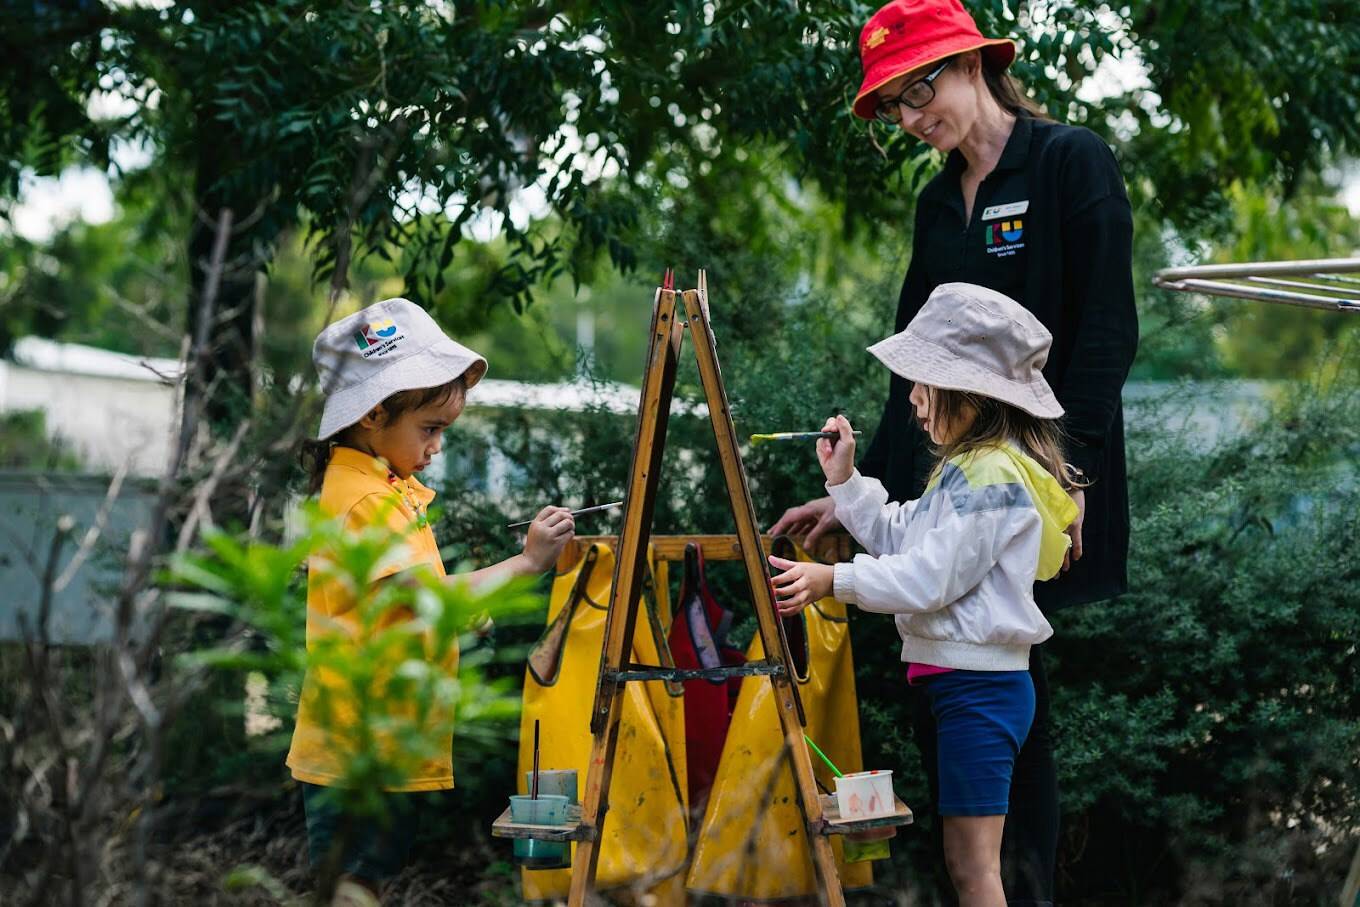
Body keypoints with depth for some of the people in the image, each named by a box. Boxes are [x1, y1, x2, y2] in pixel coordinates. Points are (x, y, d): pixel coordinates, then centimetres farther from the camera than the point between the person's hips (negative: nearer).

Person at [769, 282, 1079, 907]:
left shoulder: (992, 478, -18)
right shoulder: (969, 467, 17)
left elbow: (930, 576, -22)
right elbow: (903, 540, 20)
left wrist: (833, 581, -21)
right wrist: (845, 481, 11)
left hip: (979, 689, -11)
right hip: (959, 679, 11)